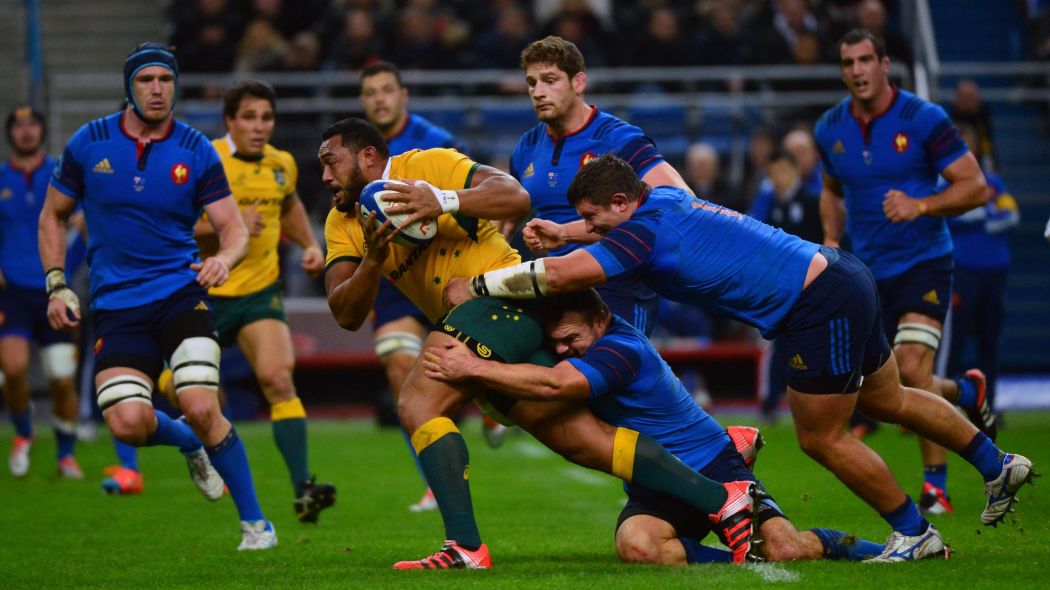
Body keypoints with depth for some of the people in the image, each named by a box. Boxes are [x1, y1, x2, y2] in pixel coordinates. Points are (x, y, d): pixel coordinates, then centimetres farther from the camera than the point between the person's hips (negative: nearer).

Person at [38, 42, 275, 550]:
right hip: (116, 305, 1)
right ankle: (189, 443, 21)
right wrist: (56, 285, 2)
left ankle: (254, 522, -1)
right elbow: (53, 216, 12)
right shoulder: (88, 144, 1)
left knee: (201, 409, -19)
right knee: (128, 423, -16)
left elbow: (234, 228, 0)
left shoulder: (196, 151, -1)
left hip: (182, 293, -1)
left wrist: (224, 256, -24)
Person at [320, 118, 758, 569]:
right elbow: (346, 315, -1)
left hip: (505, 295, -8)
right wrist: (372, 259, -19)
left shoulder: (426, 165, -5)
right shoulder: (342, 225, 12)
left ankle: (466, 548, -27)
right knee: (584, 440, 1)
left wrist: (443, 202, -30)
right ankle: (722, 500, 2)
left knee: (417, 402, -22)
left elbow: (514, 195, -17)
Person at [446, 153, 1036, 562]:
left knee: (822, 437, 3)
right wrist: (562, 234, 19)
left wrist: (477, 286, -17)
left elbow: (562, 275, -27)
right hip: (841, 275, 9)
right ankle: (998, 464, 38)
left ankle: (915, 532, 16)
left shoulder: (645, 229, -19)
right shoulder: (665, 199, 7)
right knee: (887, 400, 25)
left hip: (823, 305, -9)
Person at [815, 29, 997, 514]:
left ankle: (935, 486, -5)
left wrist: (921, 205, -25)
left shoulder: (924, 120, -11)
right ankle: (968, 392, 37)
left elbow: (975, 187, -10)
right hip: (866, 271, 5)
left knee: (912, 371, -21)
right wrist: (832, 240, 6)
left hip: (923, 262, -5)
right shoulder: (830, 129, 5)